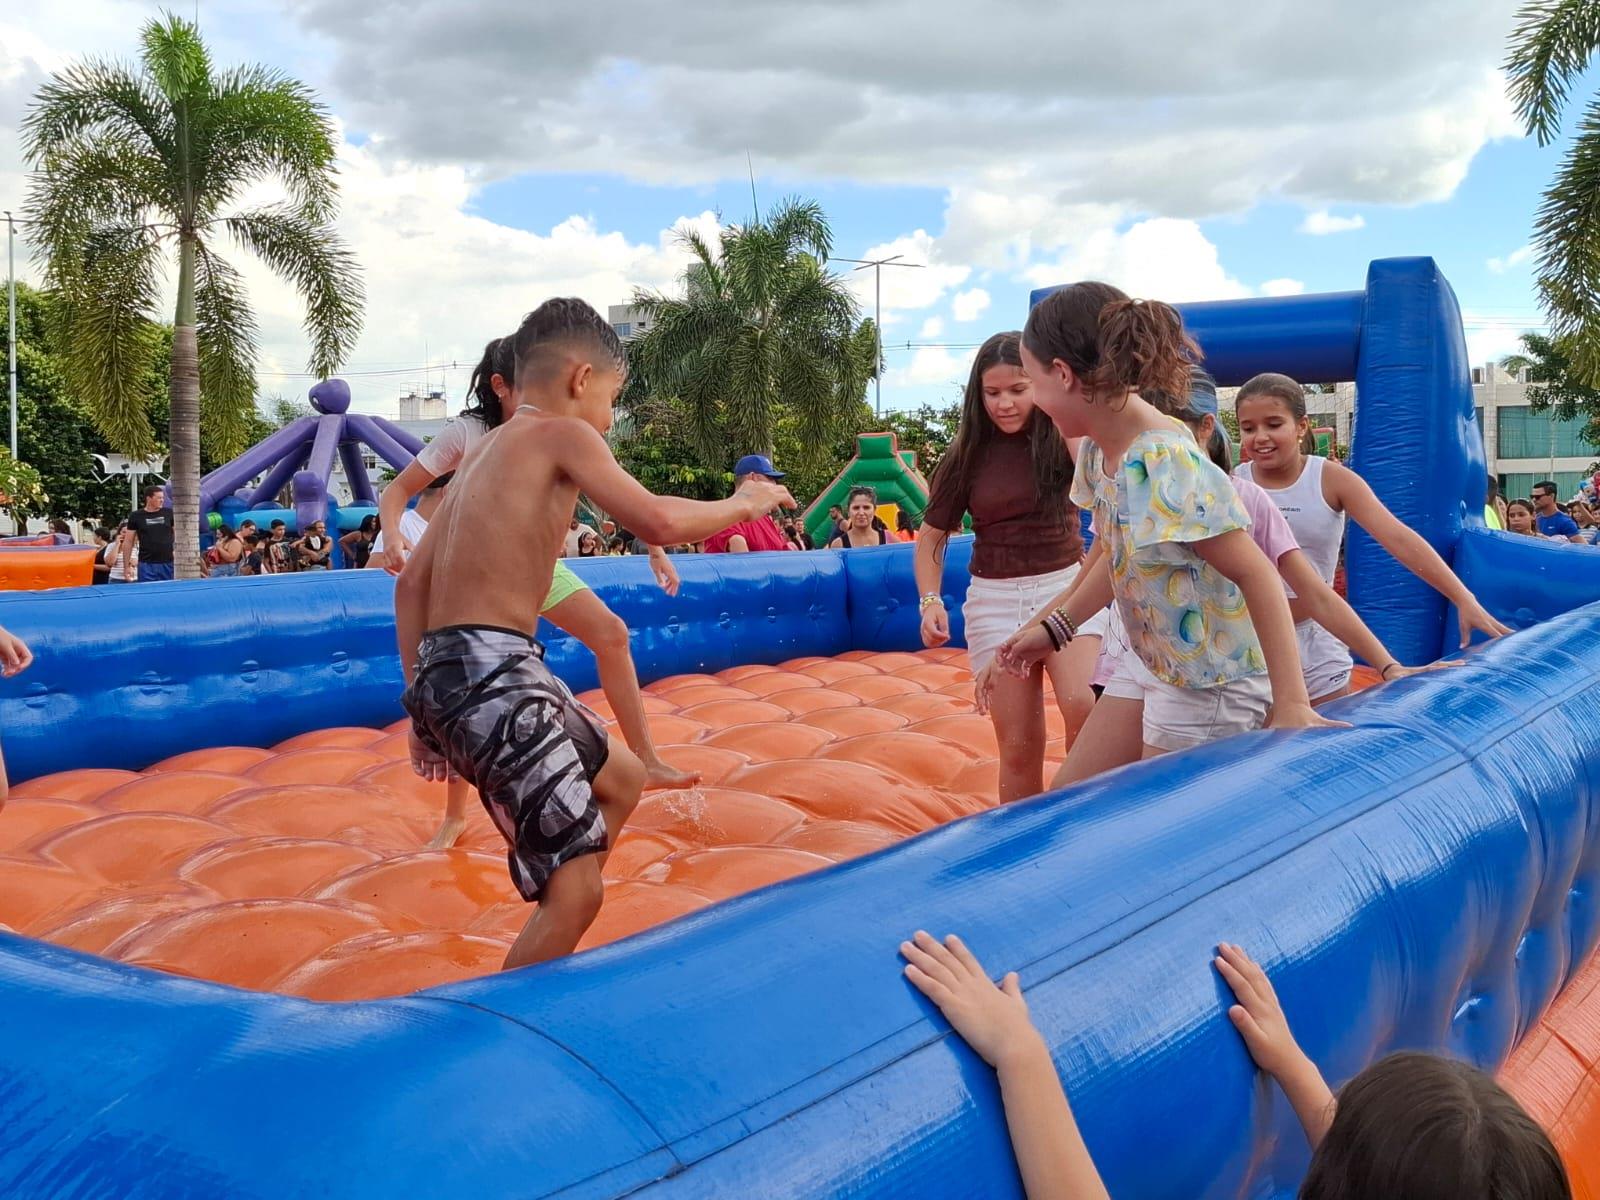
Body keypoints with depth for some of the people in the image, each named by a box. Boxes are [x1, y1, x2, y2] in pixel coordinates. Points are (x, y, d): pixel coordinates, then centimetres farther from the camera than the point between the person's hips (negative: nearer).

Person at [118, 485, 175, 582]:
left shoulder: (168, 513, 5)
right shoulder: (136, 517, 3)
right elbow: (128, 542, 6)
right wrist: (126, 566, 3)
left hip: (168, 564, 1)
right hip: (146, 565, -1)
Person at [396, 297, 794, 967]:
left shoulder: (486, 452, 20)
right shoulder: (563, 434, -4)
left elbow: (412, 583, 19)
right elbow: (658, 522, -17)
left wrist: (425, 711, 19)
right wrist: (741, 505, 2)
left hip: (448, 672, 10)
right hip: (490, 675, -10)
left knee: (621, 781, 27)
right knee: (576, 890, -10)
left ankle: (542, 978, 33)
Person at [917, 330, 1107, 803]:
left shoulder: (1060, 438, -2)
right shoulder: (969, 455, 1)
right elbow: (931, 536, 8)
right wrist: (930, 601, -6)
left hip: (1065, 586, -1)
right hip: (994, 599, 2)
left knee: (1082, 707, -28)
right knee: (1018, 746, 3)